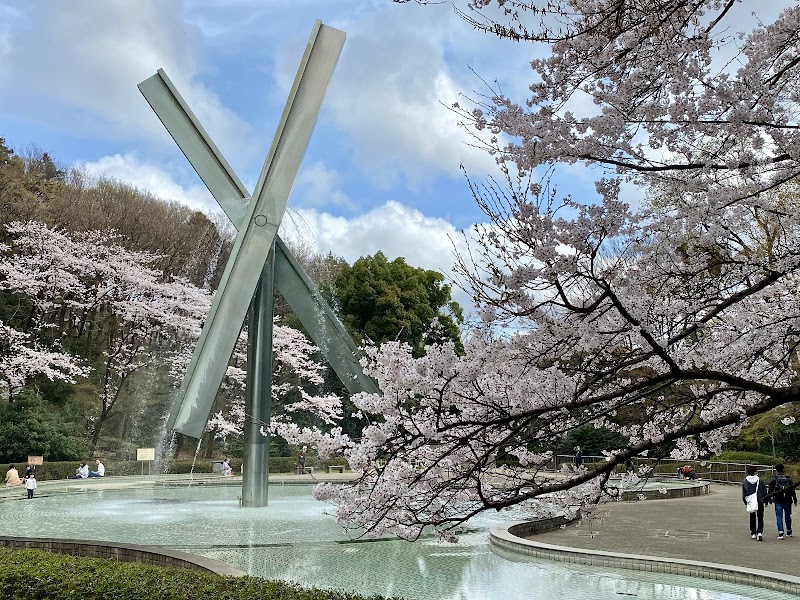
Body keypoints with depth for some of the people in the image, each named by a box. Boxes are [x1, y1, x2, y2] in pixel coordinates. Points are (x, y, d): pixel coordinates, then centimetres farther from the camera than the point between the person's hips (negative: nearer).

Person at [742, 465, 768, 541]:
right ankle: (759, 532, -14)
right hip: (760, 501, -1)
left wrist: (745, 502, 14)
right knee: (760, 517, 4)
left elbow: (744, 493, 1)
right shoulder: (759, 480, -8)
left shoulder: (745, 481, -4)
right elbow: (764, 491, 0)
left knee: (752, 517, 16)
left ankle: (753, 533, 21)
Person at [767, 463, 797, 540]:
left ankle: (780, 533, -13)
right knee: (788, 516, 16)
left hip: (778, 501, -3)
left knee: (779, 517, -1)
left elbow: (770, 490, -2)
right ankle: (789, 532, 28)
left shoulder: (773, 479, -3)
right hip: (788, 500, 3)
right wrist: (795, 500, 13)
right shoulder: (788, 478, 5)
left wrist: (769, 499, 8)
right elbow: (793, 490, 7)